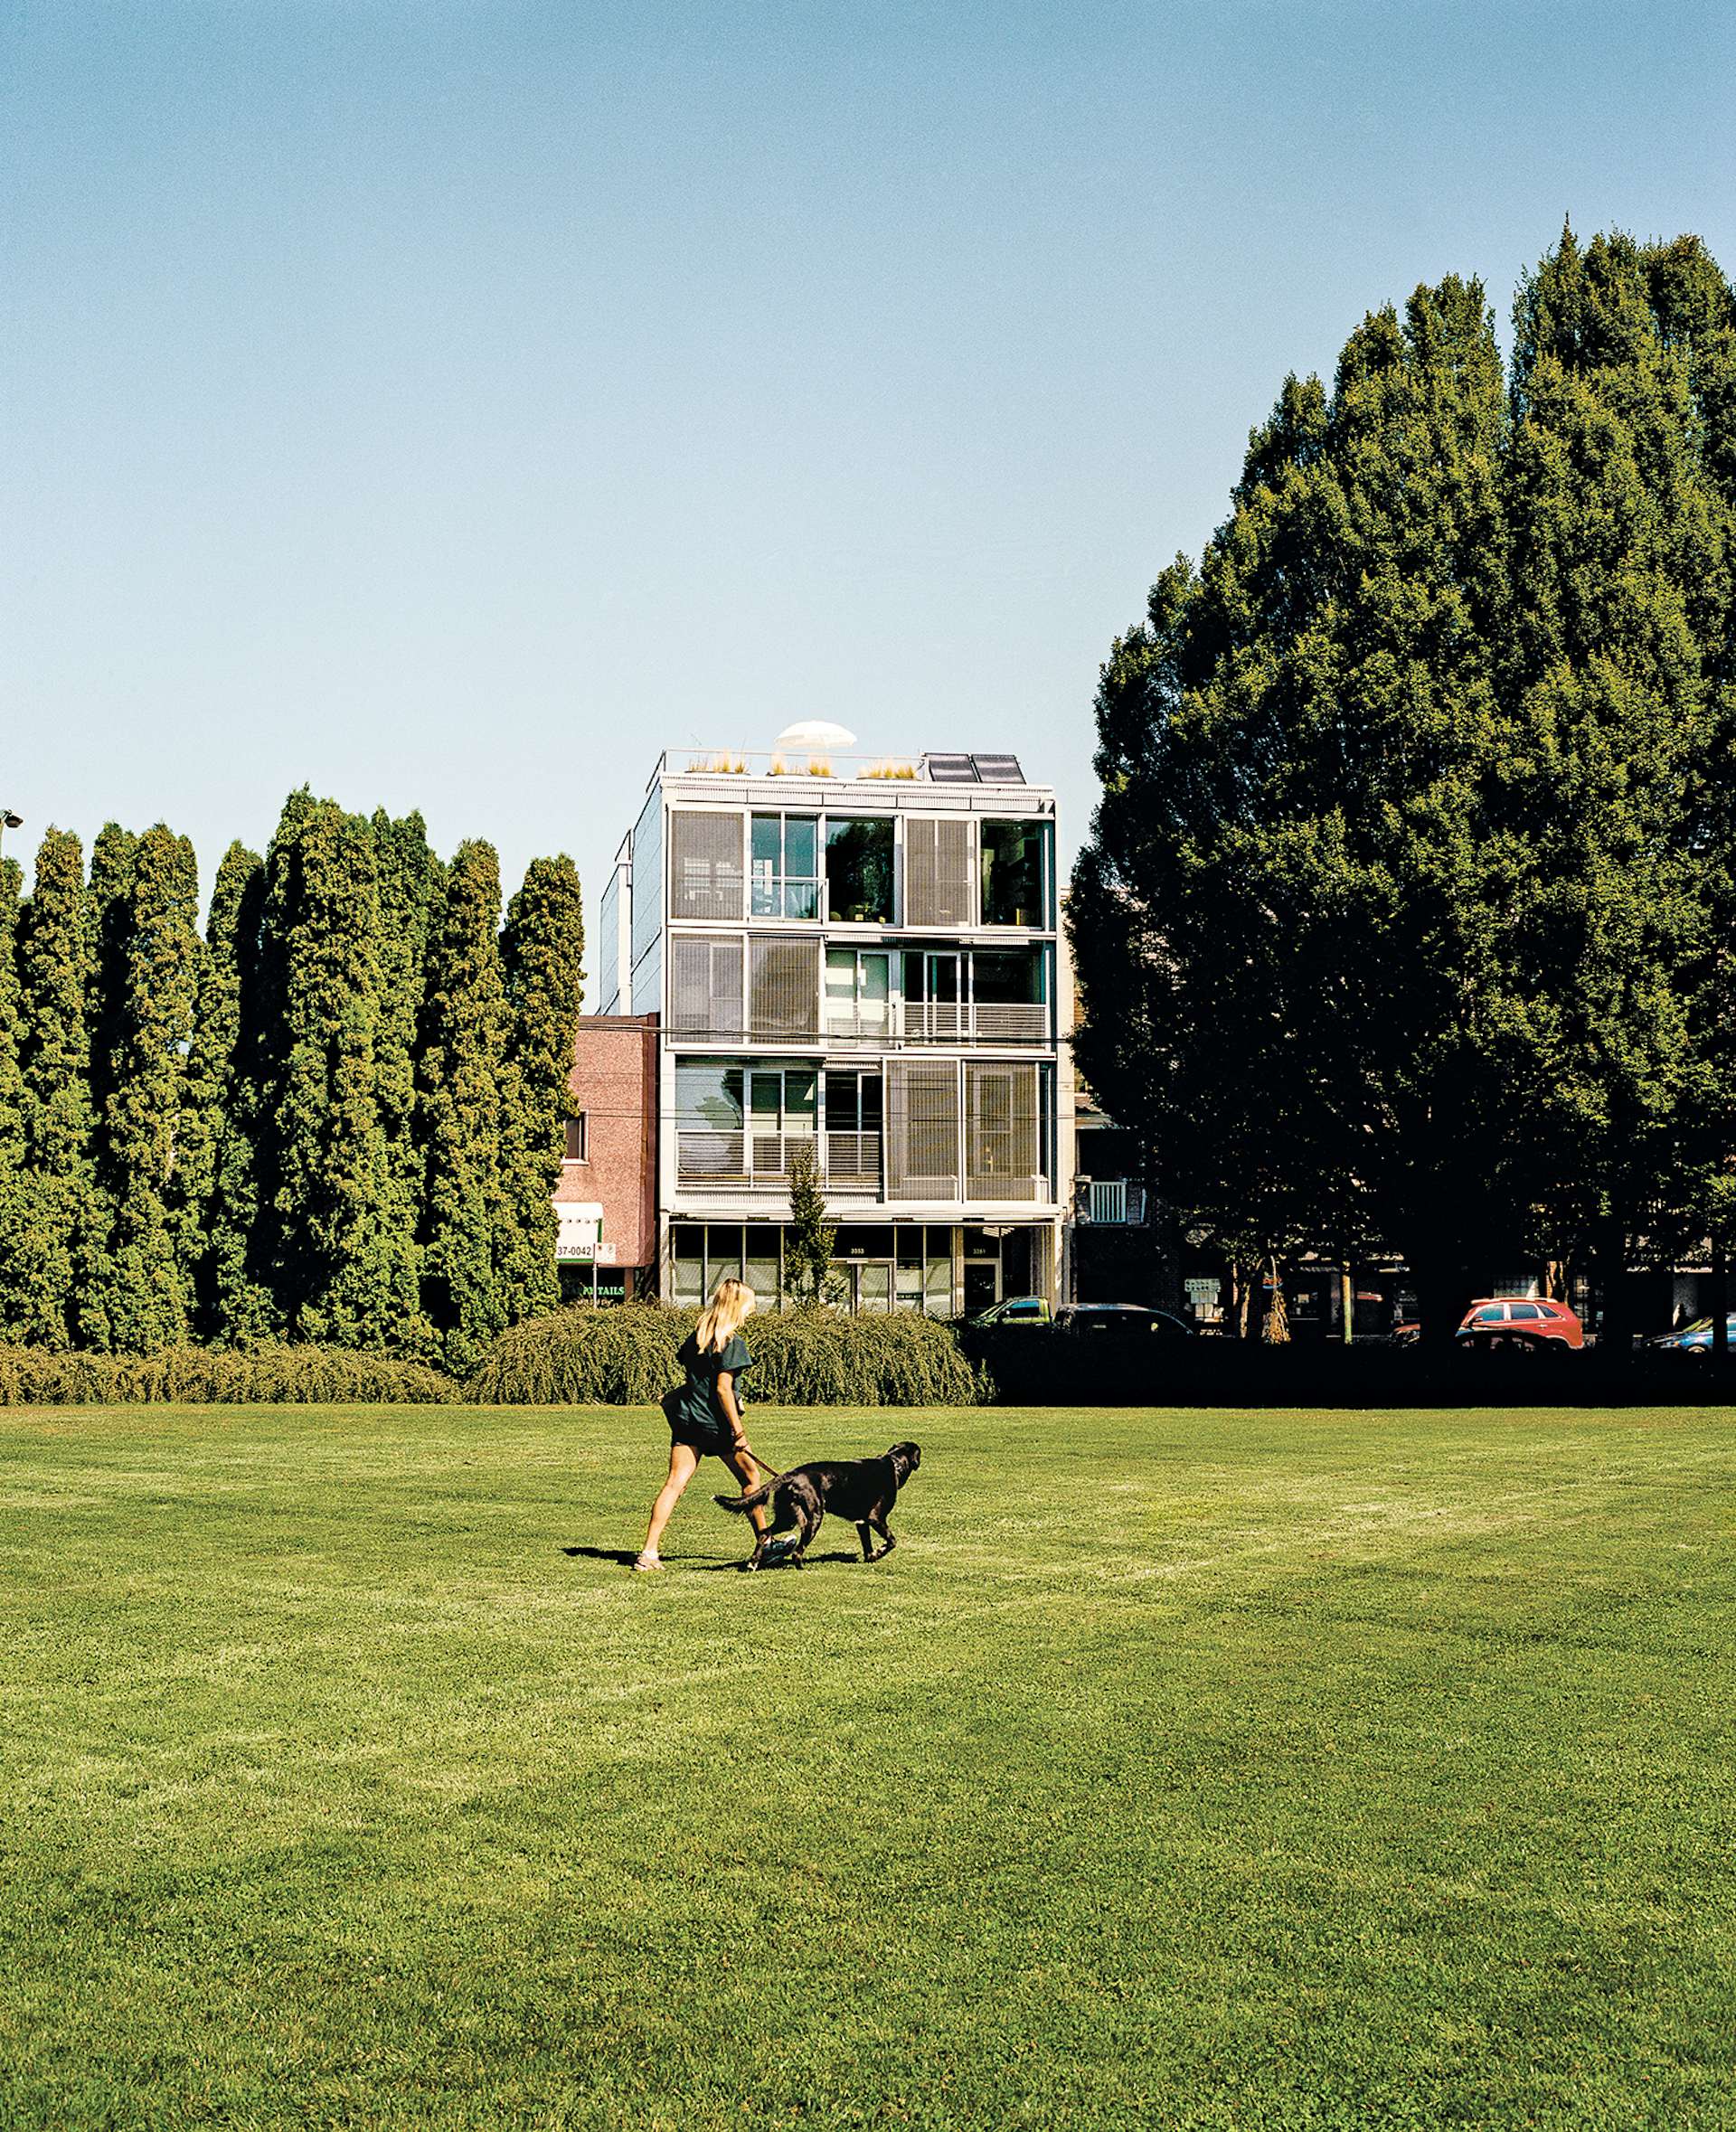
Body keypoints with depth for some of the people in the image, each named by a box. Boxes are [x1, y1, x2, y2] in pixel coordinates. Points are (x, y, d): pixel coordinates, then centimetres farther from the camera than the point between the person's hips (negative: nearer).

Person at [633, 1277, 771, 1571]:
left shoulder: (697, 1335, 10)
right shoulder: (732, 1342, -12)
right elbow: (723, 1388, -18)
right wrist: (738, 1431, -16)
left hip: (687, 1417, 6)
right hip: (716, 1423, -6)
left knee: (675, 1483, -1)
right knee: (750, 1476, 15)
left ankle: (649, 1552, -11)